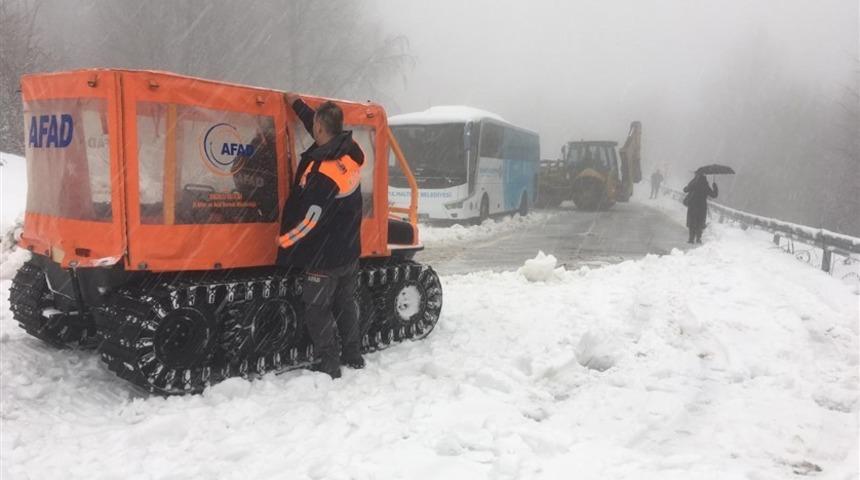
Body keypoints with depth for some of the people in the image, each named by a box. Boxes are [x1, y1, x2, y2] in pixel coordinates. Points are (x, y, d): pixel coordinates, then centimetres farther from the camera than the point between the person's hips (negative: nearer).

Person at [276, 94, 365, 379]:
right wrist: (297, 104, 27)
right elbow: (324, 130, 16)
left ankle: (328, 365, 8)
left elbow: (311, 217, -25)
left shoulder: (323, 171, -27)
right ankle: (353, 357, 29)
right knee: (345, 304, 19)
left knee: (317, 309, 5)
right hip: (349, 251, 8)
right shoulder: (350, 152, -3)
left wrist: (285, 239, -9)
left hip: (325, 256, -8)